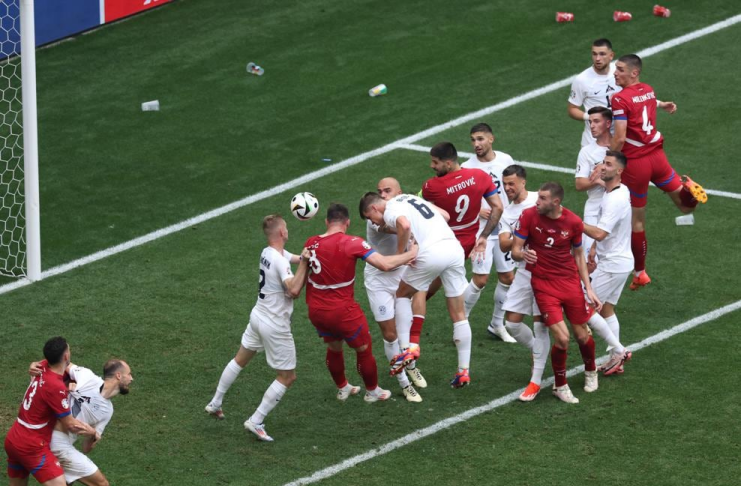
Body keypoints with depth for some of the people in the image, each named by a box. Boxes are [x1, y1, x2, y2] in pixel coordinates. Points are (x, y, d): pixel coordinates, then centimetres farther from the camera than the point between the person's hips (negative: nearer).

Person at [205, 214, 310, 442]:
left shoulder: (268, 253, 1)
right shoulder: (280, 261, -25)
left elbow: (298, 258, 10)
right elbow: (294, 291, -35)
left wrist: (305, 258, -9)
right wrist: (304, 263, -29)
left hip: (258, 316, 8)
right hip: (275, 326, -8)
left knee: (240, 360, 26)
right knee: (287, 377, 5)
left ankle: (215, 403, 37)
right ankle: (256, 422, 5)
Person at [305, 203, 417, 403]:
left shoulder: (311, 243, -3)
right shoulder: (351, 243, -18)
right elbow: (384, 264, -22)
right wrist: (410, 255, -10)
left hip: (315, 311, 5)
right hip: (342, 311, -5)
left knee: (334, 348, 29)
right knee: (364, 349, 18)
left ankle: (342, 389, 46)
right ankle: (372, 392, 34)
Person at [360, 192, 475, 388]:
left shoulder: (390, 211, 1)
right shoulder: (410, 198, 25)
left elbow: (404, 226, -22)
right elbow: (446, 215, 26)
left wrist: (399, 254, -8)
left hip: (432, 252, -7)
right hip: (454, 246, 7)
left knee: (402, 295, 19)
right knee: (459, 315, 11)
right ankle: (464, 371, 13)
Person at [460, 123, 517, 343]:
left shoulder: (505, 160, -1)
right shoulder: (467, 168, -10)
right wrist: (478, 211, -19)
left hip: (505, 228, 4)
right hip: (481, 230, -4)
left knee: (507, 277, 8)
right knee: (480, 279, -8)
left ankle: (497, 325, 24)